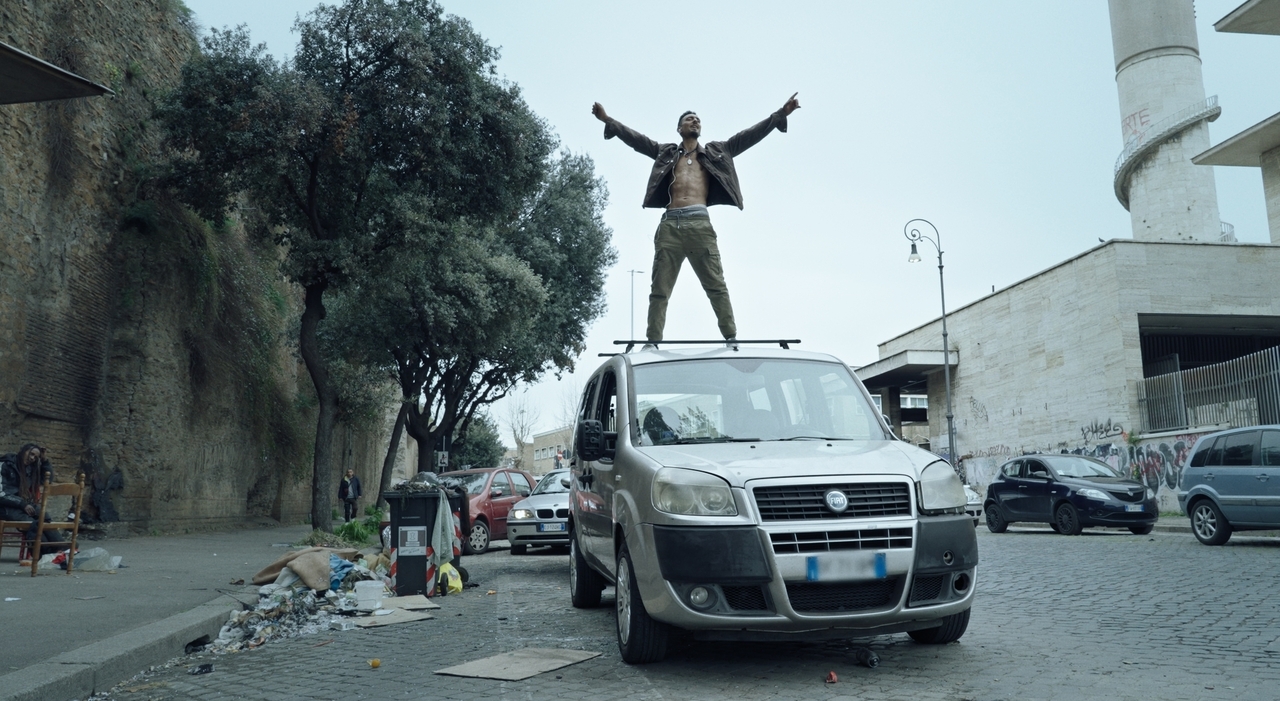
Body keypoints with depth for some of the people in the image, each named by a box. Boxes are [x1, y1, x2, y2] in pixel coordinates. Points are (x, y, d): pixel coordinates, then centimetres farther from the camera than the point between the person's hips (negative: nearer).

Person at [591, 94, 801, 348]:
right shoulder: (666, 153, 23)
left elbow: (749, 136, 17)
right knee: (659, 288, -3)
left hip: (700, 224, -1)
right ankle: (652, 342, -4)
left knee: (716, 285, -7)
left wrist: (780, 115, 10)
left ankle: (731, 339, -10)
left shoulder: (716, 152, 22)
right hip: (670, 224, 1)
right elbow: (636, 138, 18)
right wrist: (608, 120, 9)